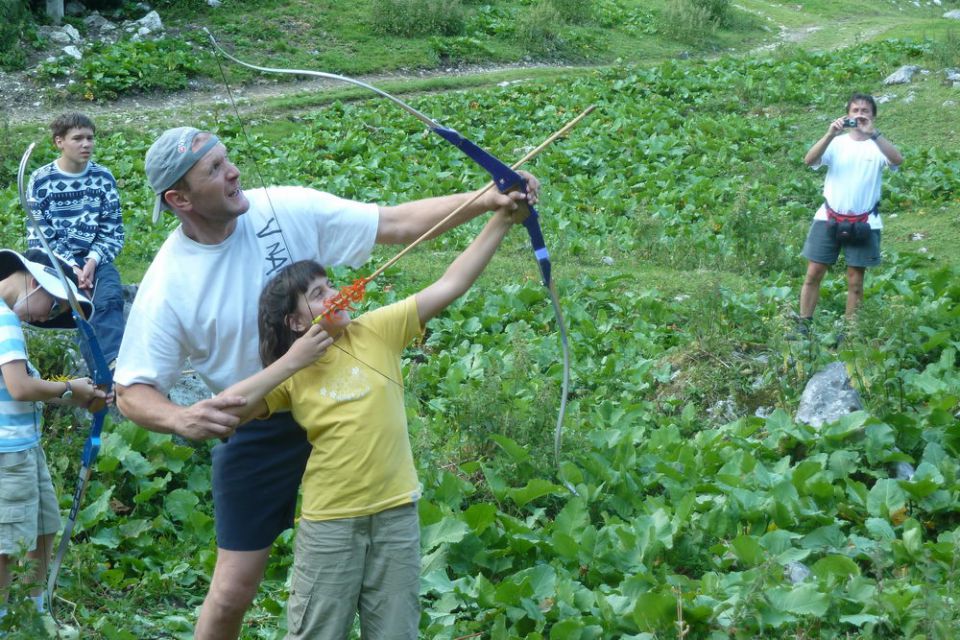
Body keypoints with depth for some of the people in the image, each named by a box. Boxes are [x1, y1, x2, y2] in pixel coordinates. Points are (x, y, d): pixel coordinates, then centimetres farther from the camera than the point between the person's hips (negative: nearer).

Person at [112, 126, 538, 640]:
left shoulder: (285, 209, -13)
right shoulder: (167, 288, -18)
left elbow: (396, 223, -13)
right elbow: (132, 393, -13)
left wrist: (489, 200, -23)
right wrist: (181, 419, -35)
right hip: (256, 432, -2)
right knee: (232, 592, 3)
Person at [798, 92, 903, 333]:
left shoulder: (877, 145, 0)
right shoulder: (837, 142, 3)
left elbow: (897, 160, -22)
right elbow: (809, 160, -12)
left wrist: (872, 133, -30)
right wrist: (830, 134, -25)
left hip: (863, 223, -1)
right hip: (828, 219, 1)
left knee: (855, 281, 4)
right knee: (813, 274, 2)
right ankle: (803, 327, 10)